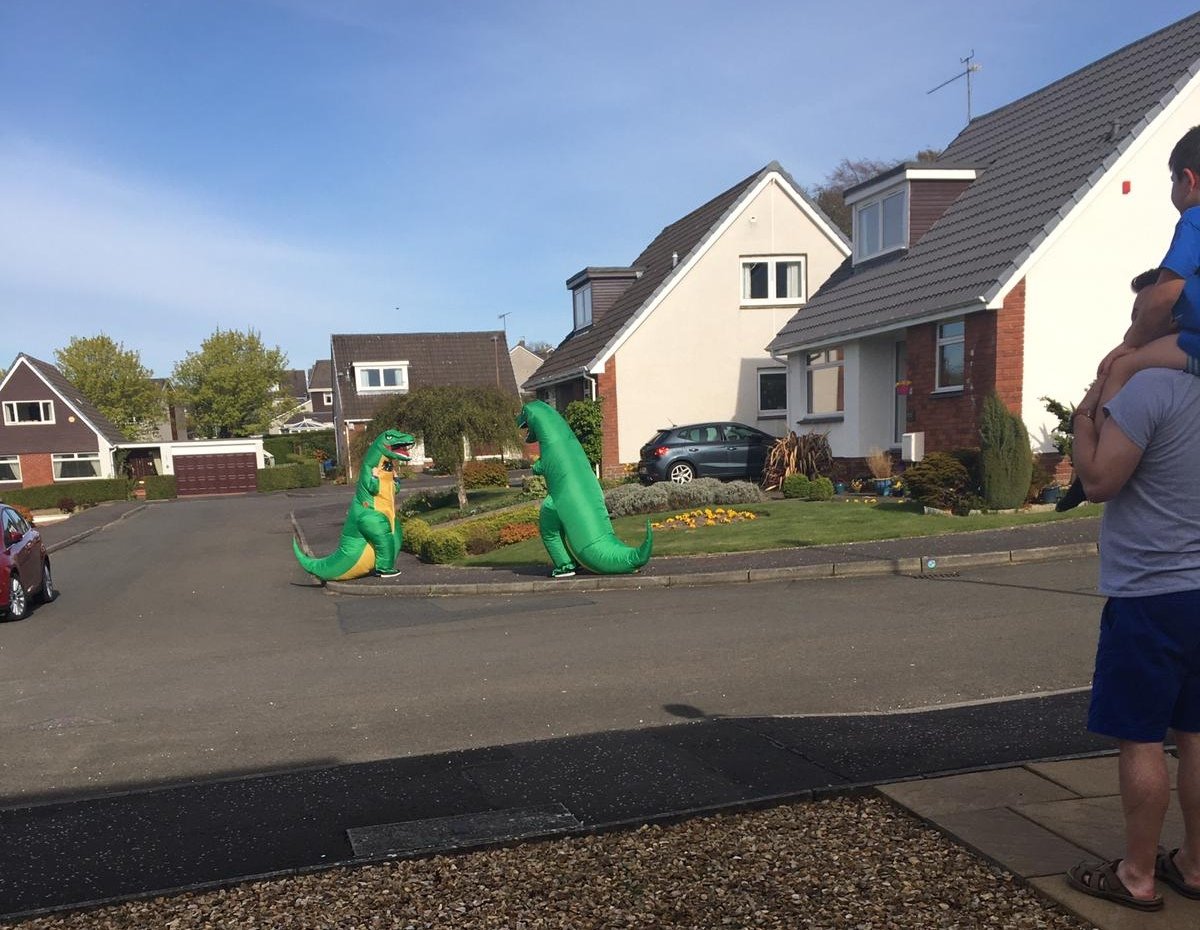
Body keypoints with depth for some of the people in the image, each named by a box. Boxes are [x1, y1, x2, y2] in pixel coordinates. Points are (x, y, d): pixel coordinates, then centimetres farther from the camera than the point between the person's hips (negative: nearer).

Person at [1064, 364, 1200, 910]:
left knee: (1139, 739, 2)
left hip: (1150, 594, -8)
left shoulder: (1151, 387, -17)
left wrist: (1085, 415, -4)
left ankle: (1137, 876, 12)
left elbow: (1098, 483, -16)